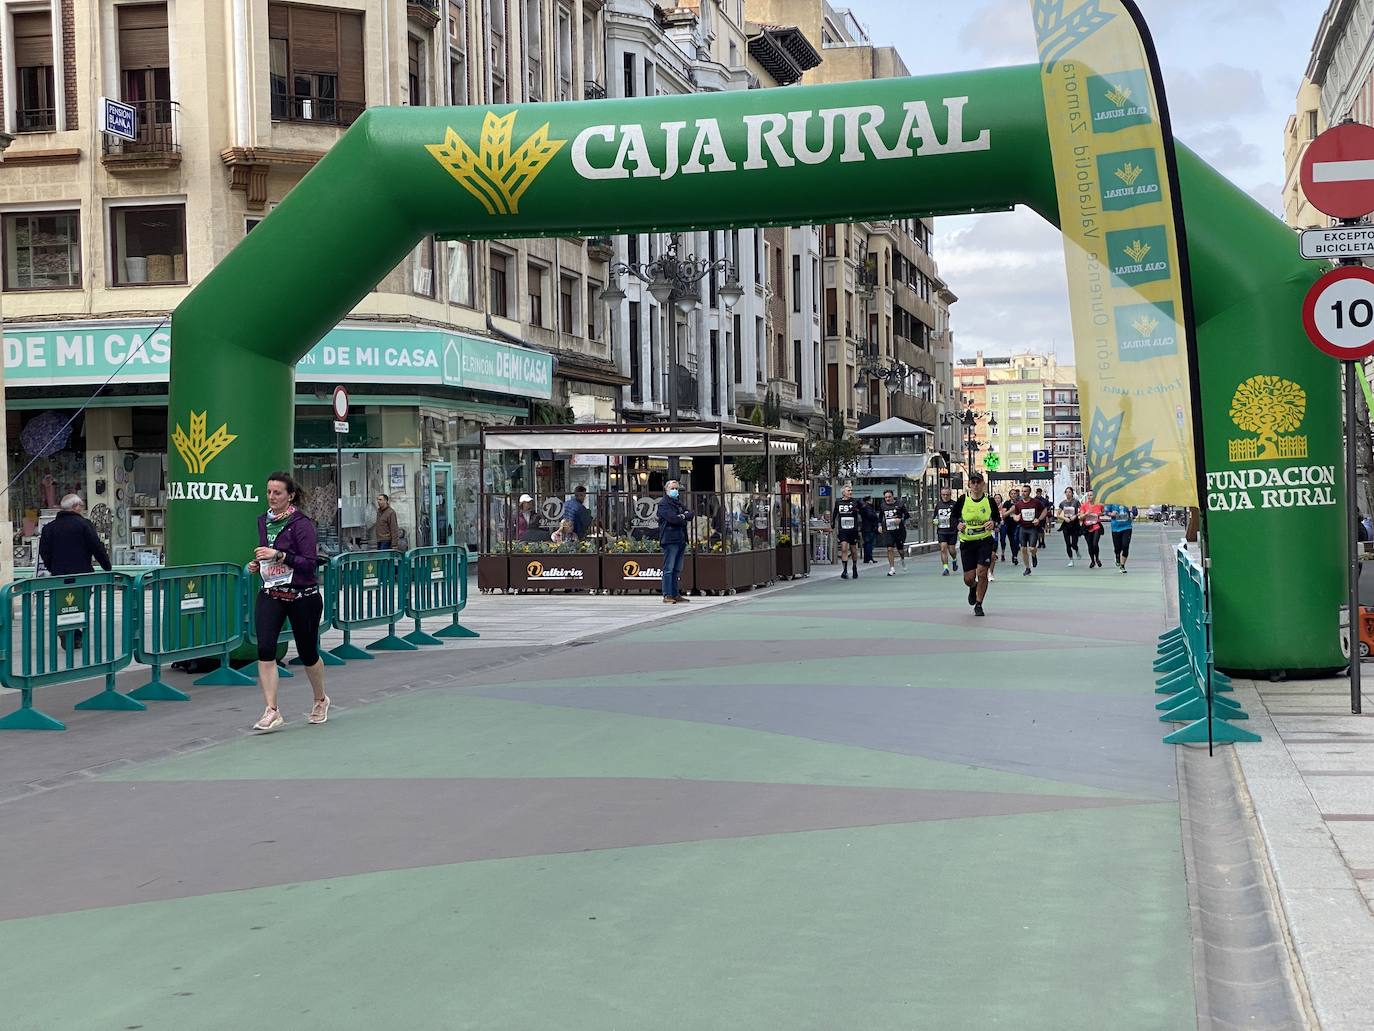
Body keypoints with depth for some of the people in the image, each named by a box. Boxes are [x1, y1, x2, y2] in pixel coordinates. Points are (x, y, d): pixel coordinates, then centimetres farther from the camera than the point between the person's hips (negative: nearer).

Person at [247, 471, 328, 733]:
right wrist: (257, 564, 5)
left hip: (302, 596, -5)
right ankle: (272, 711, -13)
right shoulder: (264, 520, 8)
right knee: (265, 648, -15)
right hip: (270, 594, 5)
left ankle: (320, 699, 36)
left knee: (308, 652, 9)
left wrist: (278, 555, -25)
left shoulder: (301, 523, -12)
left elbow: (309, 563, -17)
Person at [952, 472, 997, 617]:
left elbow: (997, 519, 10)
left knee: (982, 573, -11)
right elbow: (954, 517, 8)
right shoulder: (962, 501, -3)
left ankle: (978, 604, 7)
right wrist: (958, 525, -14)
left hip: (985, 541, -1)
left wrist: (993, 524, -13)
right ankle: (973, 588, 41)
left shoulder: (989, 501, -1)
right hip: (966, 542, 1)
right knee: (968, 578, 2)